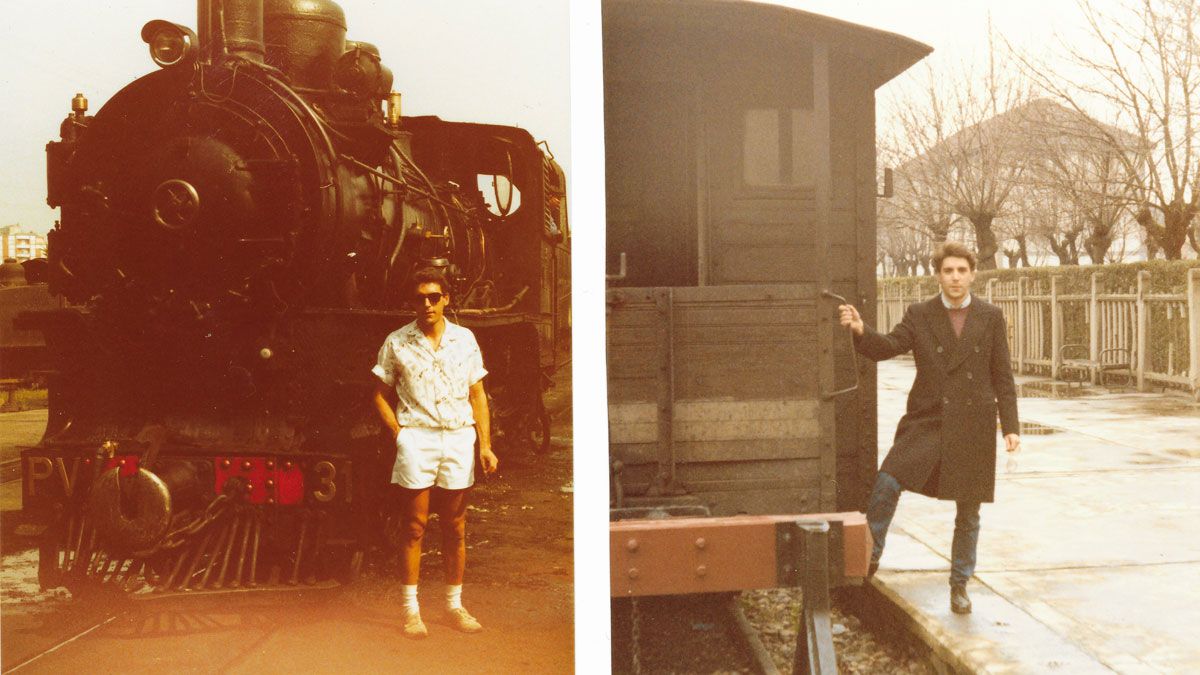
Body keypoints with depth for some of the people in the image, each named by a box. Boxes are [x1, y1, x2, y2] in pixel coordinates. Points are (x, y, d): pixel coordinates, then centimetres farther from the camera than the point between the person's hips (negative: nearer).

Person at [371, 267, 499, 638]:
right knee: (413, 527, 2)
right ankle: (411, 610, 11)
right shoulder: (397, 343, 2)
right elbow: (381, 394, 8)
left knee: (455, 528, 8)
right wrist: (399, 434, -4)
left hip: (459, 438, 2)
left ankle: (454, 606, 20)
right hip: (416, 438, -2)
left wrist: (485, 445, 3)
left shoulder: (464, 339, 7)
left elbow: (477, 394, 10)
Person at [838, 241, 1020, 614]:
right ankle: (869, 557, -2)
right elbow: (887, 347, -9)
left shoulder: (991, 318, 5)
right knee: (887, 482, -20)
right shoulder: (919, 315, 4)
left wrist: (1011, 426, 2)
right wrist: (860, 330, -29)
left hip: (973, 428, 1)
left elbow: (1003, 377, 6)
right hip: (927, 421, 0)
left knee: (968, 514, 10)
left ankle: (959, 584, 27)